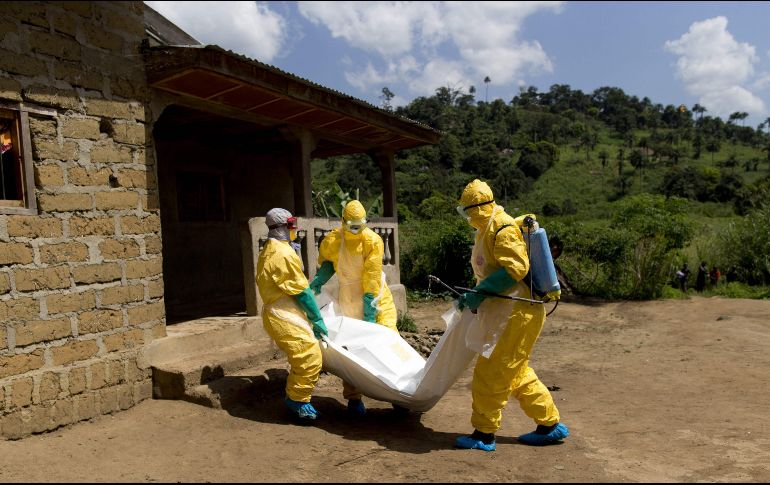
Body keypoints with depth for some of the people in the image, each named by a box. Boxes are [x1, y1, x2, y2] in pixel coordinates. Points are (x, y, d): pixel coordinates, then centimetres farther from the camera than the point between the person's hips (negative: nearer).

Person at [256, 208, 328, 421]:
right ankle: (298, 400, 2)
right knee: (310, 358, -10)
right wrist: (317, 319, -8)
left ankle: (294, 397, 26)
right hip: (284, 317, -11)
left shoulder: (268, 251, 16)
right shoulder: (284, 253, -17)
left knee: (301, 359, 18)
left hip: (280, 314, 11)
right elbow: (301, 291, -15)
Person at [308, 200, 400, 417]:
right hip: (349, 299, 2)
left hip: (376, 295, -1)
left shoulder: (373, 241, -16)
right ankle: (353, 398, 12)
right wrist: (318, 281, -6)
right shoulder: (331, 241, -8)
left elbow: (372, 277, -18)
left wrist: (370, 311, -19)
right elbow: (326, 261, 13)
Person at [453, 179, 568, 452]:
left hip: (519, 314, -11)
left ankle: (484, 434, 6)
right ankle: (550, 424, 28)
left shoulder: (503, 228, -16)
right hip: (507, 314, 11)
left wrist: (480, 293, -25)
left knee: (491, 373, -5)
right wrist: (474, 297, 10)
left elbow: (515, 268, -26)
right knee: (516, 373, 18)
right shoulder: (487, 231, 16)